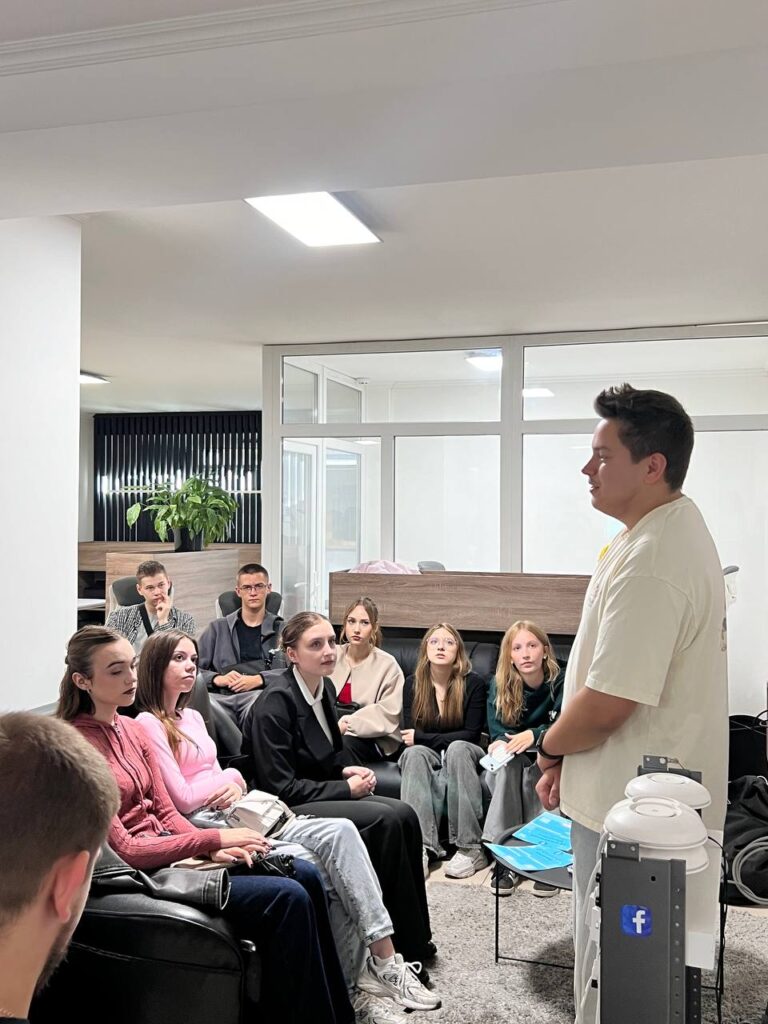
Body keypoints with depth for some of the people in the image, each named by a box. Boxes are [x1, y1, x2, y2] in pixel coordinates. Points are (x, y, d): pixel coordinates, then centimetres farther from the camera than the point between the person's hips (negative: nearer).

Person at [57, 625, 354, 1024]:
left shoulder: (132, 729, 7)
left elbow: (167, 813, 10)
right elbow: (123, 850, -20)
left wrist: (214, 848, -9)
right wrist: (213, 838, -19)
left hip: (169, 847, 8)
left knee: (306, 875, -1)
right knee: (288, 898, -19)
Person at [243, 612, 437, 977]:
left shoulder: (325, 687, 4)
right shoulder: (275, 703, -20)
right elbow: (281, 788, -21)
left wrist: (349, 769, 0)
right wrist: (346, 788, -17)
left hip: (320, 794, 8)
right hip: (285, 811, -8)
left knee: (404, 815, -12)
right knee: (385, 821, -22)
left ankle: (415, 938, -2)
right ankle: (406, 947, -10)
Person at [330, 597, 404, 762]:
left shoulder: (387, 664, -2)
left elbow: (389, 712, -12)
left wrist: (348, 724, -21)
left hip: (374, 739, -3)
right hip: (331, 727, 3)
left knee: (341, 743, -34)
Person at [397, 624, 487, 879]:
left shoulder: (473, 683, -6)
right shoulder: (412, 684, 0)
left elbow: (471, 735, -10)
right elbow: (410, 734, -5)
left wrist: (421, 737, -13)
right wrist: (439, 741, -22)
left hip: (463, 755, -1)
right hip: (426, 756, 1)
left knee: (458, 748, -35)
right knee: (415, 753, -32)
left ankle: (470, 847, -36)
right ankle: (422, 846, -43)